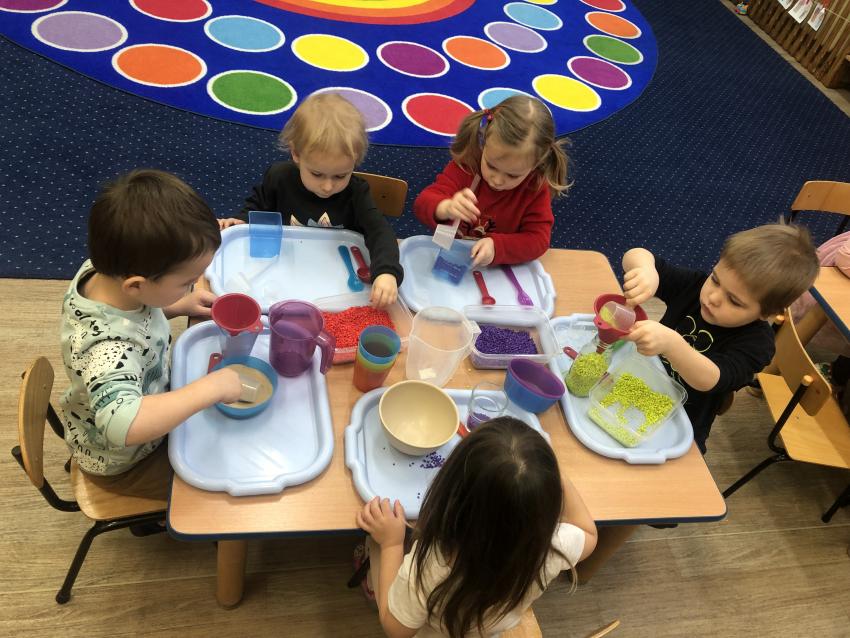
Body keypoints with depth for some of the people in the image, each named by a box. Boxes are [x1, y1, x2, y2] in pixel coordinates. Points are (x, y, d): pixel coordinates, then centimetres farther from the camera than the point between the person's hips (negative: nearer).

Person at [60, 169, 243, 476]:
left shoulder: (102, 271, -20)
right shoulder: (109, 347, -45)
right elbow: (124, 424, -59)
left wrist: (180, 306, -10)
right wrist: (210, 388, -51)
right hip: (118, 457, -7)